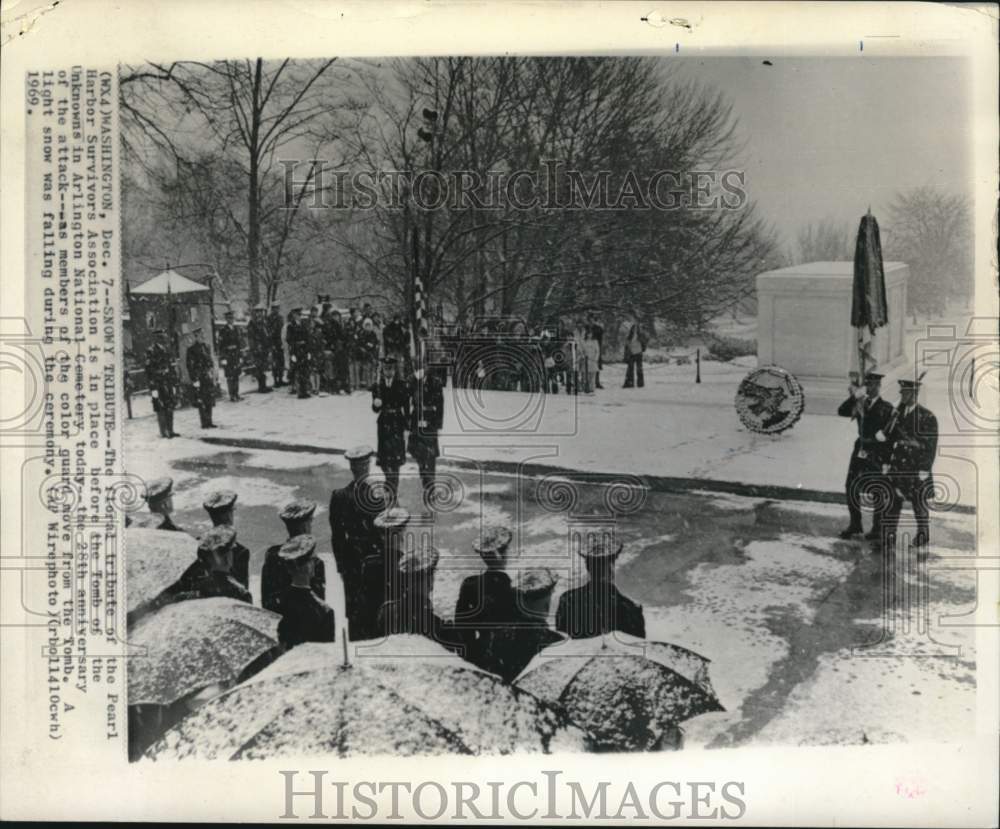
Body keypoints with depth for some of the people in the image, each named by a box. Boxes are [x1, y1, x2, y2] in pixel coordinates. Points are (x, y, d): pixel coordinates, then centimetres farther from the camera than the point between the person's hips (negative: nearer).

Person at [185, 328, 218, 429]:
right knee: (202, 402, -3)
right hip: (200, 379, -7)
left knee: (210, 401, 9)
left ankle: (209, 422, 17)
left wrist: (213, 377, 18)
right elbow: (189, 365, -11)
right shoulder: (192, 349, -9)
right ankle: (204, 423, 1)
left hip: (208, 378, 7)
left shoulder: (205, 347, 13)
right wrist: (194, 380, -14)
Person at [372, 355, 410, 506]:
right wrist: (376, 404, -20)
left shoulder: (402, 385, -4)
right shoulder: (377, 386, 3)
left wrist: (406, 428, -3)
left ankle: (393, 494, 4)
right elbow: (375, 409, 3)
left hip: (397, 425, -2)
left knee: (395, 458, -4)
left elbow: (406, 408, -1)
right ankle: (390, 480, 34)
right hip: (384, 424, 2)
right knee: (383, 459, 5)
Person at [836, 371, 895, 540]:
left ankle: (877, 528, 12)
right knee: (851, 487, 5)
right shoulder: (860, 404, 10)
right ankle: (855, 524, 18)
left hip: (876, 455, -5)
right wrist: (854, 397, -12)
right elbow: (842, 411, -2)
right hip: (860, 451, 5)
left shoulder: (886, 408, -4)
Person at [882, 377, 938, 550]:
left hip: (917, 469, -4)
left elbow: (930, 445, -8)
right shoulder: (896, 414, 9)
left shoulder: (927, 417, -6)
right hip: (897, 467, 4)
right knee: (892, 502, 1)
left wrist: (925, 470, -13)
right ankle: (889, 536, 6)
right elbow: (889, 438, 13)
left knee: (919, 504, 6)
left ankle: (923, 536, 21)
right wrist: (886, 463, 7)